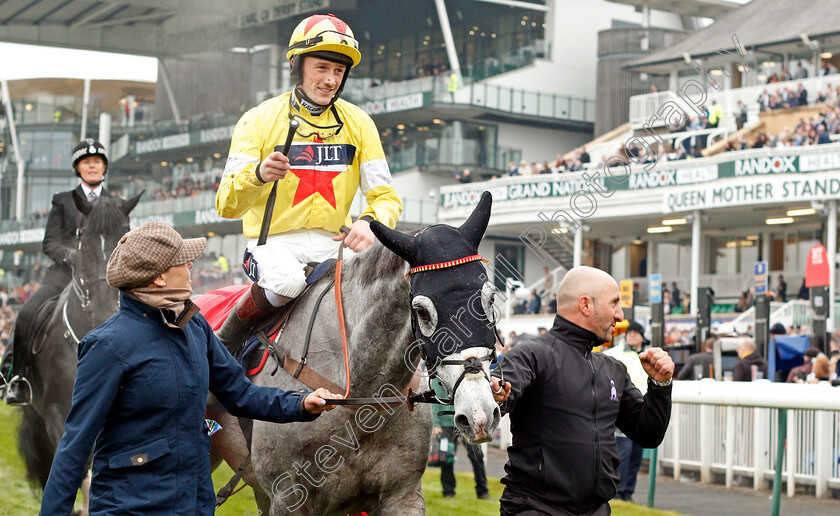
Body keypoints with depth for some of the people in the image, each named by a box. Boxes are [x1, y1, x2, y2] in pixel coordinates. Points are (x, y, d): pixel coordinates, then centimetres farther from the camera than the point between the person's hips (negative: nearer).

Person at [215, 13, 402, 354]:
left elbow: (386, 196, 5)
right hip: (275, 242, -3)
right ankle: (227, 338, -9)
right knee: (287, 280, -36)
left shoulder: (358, 124, 7)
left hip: (334, 245, 3)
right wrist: (258, 174, -32)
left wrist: (369, 222, -20)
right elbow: (227, 206, -9)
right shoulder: (259, 120, -3)